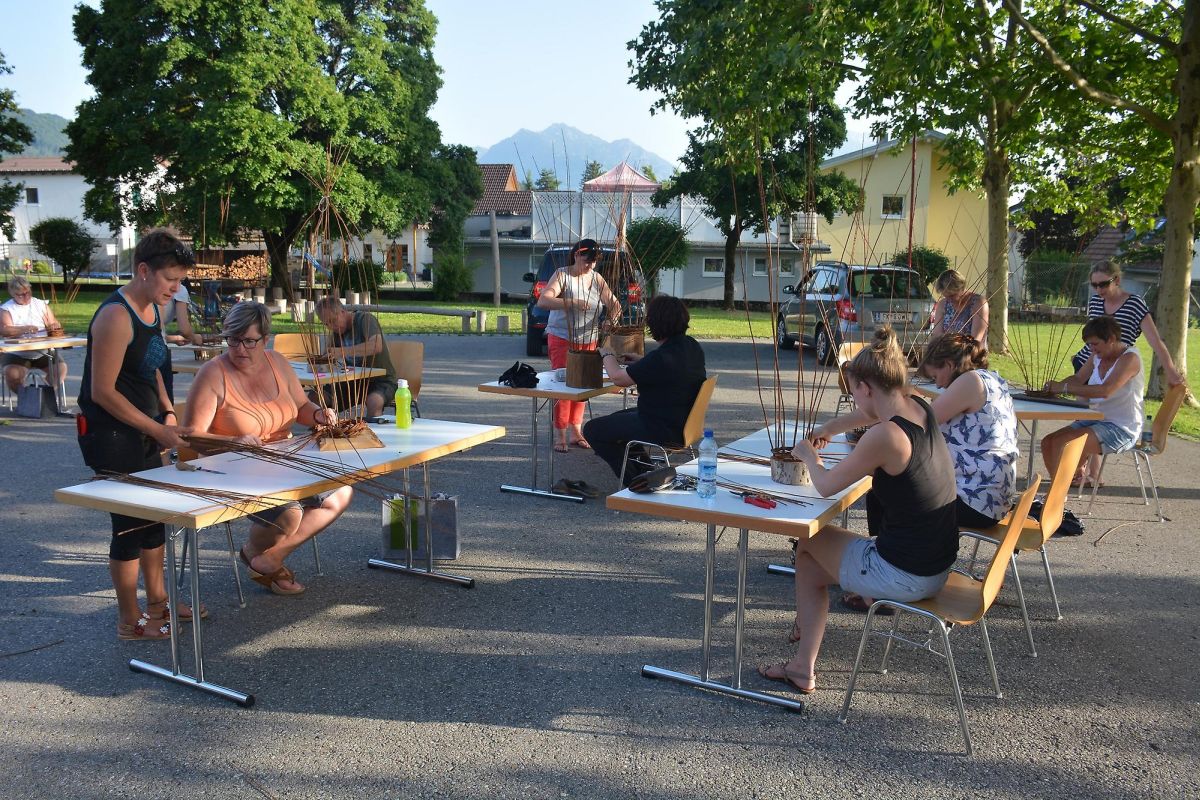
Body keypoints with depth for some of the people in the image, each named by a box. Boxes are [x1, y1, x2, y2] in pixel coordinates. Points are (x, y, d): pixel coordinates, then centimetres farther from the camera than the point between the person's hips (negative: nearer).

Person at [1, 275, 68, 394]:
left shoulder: (41, 305, 10)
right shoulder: (6, 309, 1)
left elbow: (53, 324, 14)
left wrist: (54, 326, -11)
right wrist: (25, 329, -30)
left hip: (43, 352, 2)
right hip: (17, 355, -2)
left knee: (61, 367, -21)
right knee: (12, 374, -30)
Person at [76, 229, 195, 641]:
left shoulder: (151, 308, 7)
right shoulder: (116, 317, -22)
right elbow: (102, 392, -23)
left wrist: (167, 412, 5)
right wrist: (158, 429, -20)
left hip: (143, 431, 9)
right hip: (110, 436, -9)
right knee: (130, 524, 0)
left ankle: (157, 600, 34)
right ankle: (131, 622, 15)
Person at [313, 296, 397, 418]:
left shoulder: (365, 318, -12)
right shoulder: (337, 331, 12)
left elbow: (377, 346, -31)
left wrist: (343, 351, -37)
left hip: (381, 380, -6)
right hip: (355, 382, 6)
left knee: (374, 401, -39)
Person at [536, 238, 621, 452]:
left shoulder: (596, 278, 8)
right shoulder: (562, 275, -8)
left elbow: (615, 305, 10)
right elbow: (543, 301, -21)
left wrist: (611, 320, -13)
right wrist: (572, 303, -33)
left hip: (588, 340, 5)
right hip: (562, 338, -5)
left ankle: (575, 431, 19)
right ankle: (560, 436, -1)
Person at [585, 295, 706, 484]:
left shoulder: (661, 357, -29)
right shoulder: (692, 346, 0)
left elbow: (618, 378, -18)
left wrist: (607, 355, 2)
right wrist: (640, 360, 14)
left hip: (663, 431, -10)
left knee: (593, 429, 1)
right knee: (617, 418, 30)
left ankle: (634, 480, 9)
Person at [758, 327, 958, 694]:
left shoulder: (886, 435, -25)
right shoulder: (920, 409, -1)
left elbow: (825, 486, -13)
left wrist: (808, 455, 6)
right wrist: (824, 432, 23)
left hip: (903, 577, -8)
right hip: (936, 565, 8)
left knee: (809, 542, 18)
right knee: (812, 559, 21)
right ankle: (803, 666, 28)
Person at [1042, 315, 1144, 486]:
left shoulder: (1130, 358, -17)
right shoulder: (1098, 355, 7)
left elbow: (1105, 390, -30)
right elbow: (1078, 378, 18)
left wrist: (1064, 387, -27)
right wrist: (1055, 386, -5)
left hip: (1122, 429, -8)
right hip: (1096, 421, 8)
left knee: (1062, 443, -24)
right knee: (1048, 442, -6)